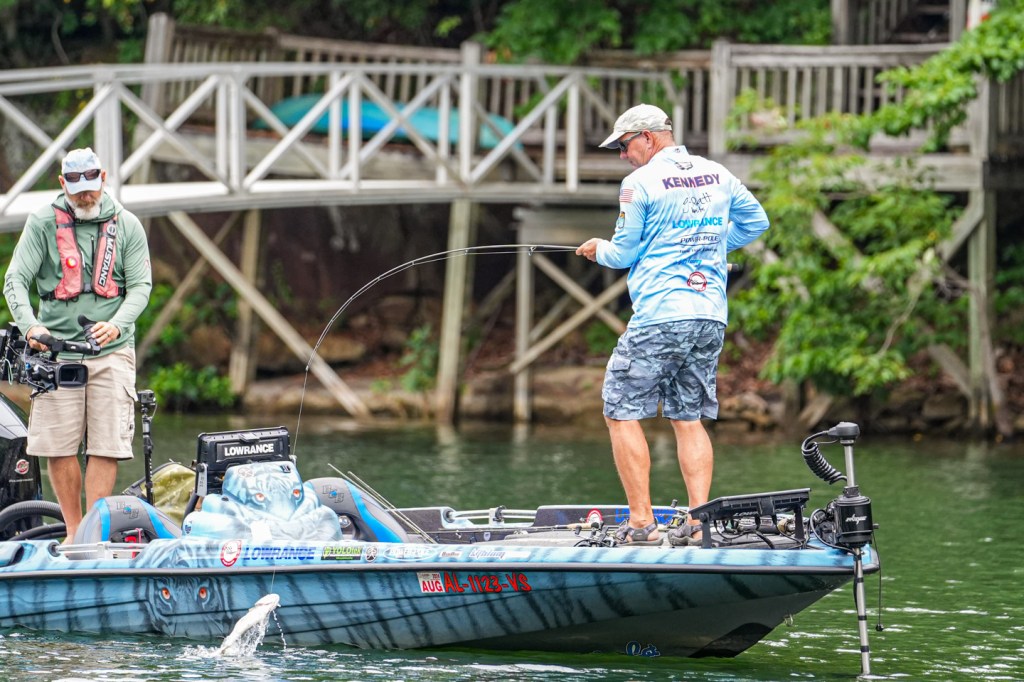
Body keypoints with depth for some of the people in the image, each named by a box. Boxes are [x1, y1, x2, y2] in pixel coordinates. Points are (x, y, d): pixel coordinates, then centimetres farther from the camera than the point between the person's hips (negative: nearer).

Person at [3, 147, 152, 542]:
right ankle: (73, 532, 9)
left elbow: (140, 286, 4)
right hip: (55, 347, 0)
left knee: (106, 445, -8)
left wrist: (116, 323, -16)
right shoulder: (43, 223, 4)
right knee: (58, 445, -3)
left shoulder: (126, 226, 8)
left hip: (111, 348, 0)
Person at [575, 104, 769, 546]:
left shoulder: (641, 182, -7)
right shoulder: (718, 175, 11)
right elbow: (756, 221, 24)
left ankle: (641, 522, -5)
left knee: (622, 414, 1)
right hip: (711, 318, 7)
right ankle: (698, 522, 2)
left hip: (659, 318, -7)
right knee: (689, 418, 12)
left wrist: (599, 250, 18)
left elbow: (624, 252, -4)